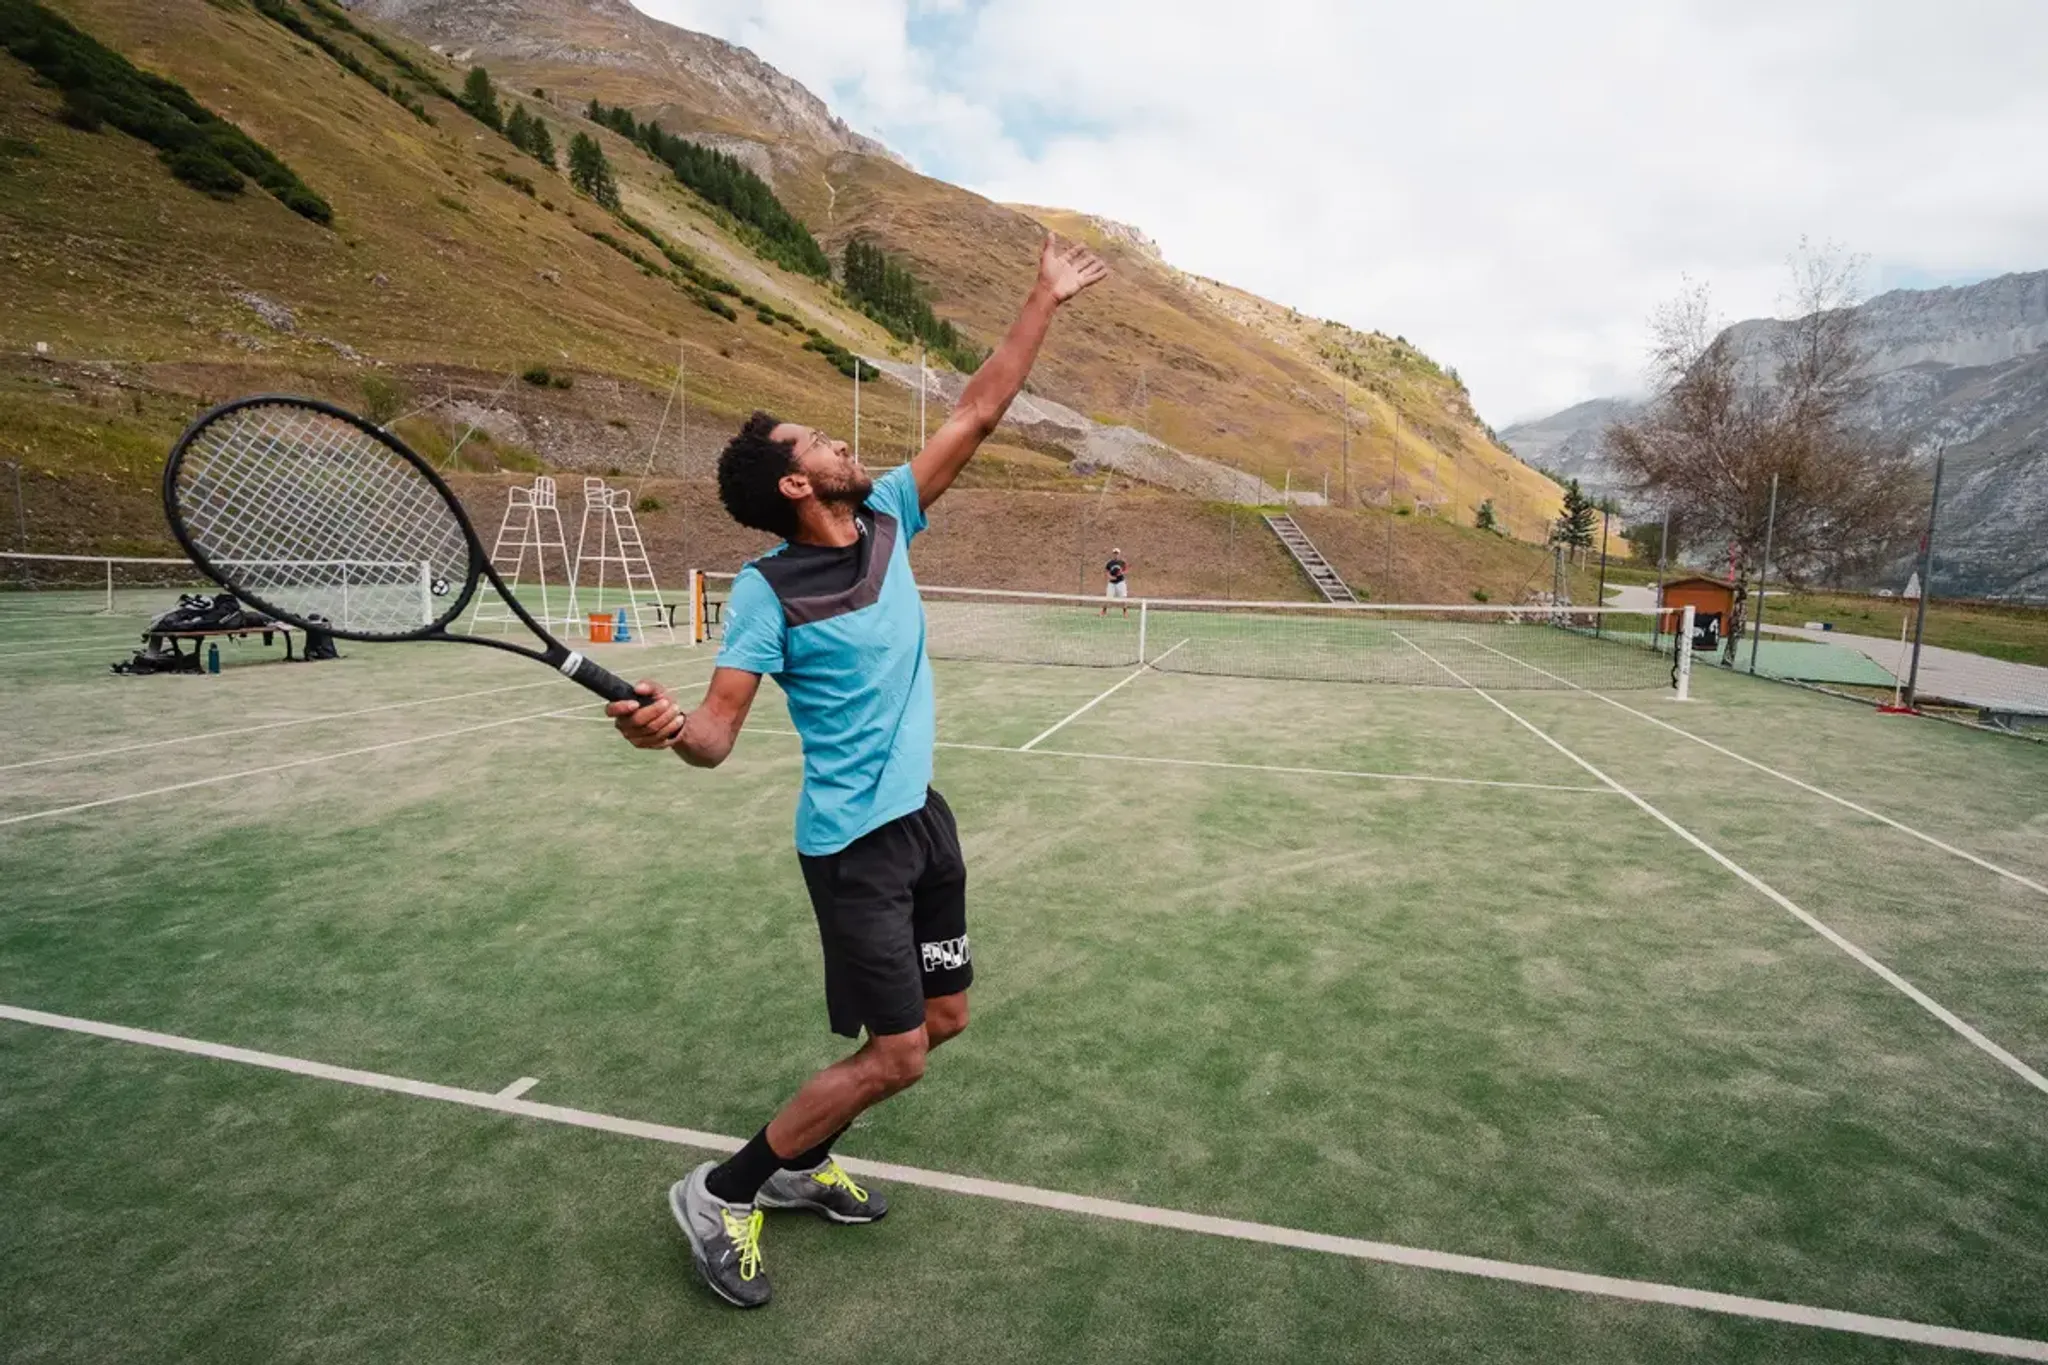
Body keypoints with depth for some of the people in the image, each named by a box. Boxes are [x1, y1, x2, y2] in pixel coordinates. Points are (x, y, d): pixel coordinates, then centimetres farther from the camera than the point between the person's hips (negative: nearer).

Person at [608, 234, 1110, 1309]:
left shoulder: (887, 520, 2)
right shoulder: (767, 590, -15)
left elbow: (977, 414, 5)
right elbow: (719, 732, -19)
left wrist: (1045, 300, 6)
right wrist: (669, 728, -43)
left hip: (922, 814, 8)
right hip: (854, 842, -8)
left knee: (943, 1017, 15)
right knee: (893, 1057, -4)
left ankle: (799, 1165, 33)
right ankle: (720, 1193, 17)